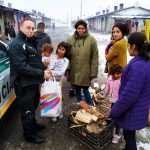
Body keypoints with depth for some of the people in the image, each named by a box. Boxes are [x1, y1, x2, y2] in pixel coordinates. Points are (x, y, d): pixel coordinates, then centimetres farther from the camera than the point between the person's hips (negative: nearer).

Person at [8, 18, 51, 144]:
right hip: (24, 85, -9)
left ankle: (33, 125, 46)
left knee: (34, 106, 25)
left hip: (33, 82, 9)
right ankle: (29, 135, 25)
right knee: (27, 110, 6)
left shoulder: (30, 42, 12)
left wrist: (44, 70, 1)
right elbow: (22, 67, -27)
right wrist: (42, 73, -23)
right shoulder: (16, 44, -20)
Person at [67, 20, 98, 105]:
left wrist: (93, 72, -10)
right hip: (74, 71, 4)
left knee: (85, 90, 6)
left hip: (85, 72, -3)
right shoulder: (70, 40, 1)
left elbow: (95, 58, -8)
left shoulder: (91, 40, -8)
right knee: (77, 90, 17)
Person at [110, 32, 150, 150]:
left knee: (129, 136, 12)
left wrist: (114, 111, -16)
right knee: (129, 134, 26)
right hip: (139, 109, 8)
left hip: (132, 111, -8)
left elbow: (129, 95, -28)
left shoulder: (137, 66, -29)